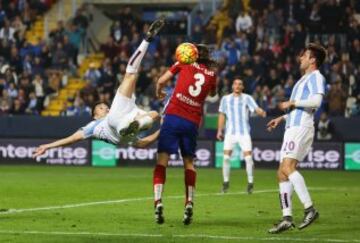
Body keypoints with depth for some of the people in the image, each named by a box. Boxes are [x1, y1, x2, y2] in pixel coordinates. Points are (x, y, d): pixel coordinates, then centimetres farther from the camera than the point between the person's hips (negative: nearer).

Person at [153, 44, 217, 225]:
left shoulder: (184, 64, 6)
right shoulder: (212, 73, 12)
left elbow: (161, 81, 6)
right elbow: (212, 94, 31)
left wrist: (159, 93, 25)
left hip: (173, 116, -2)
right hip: (193, 122, 3)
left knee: (162, 159, -4)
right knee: (189, 162, 16)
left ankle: (158, 201, -19)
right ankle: (189, 203, 3)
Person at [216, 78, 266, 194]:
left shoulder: (247, 98, 3)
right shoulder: (225, 99, 9)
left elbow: (256, 108, -12)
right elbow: (222, 115, 14)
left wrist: (261, 112, -35)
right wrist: (219, 130, 8)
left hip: (244, 132, -1)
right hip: (230, 132, 1)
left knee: (248, 157, -9)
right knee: (226, 157, -7)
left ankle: (250, 183, 1)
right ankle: (226, 182, 7)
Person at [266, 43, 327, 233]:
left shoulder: (316, 77, -4)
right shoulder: (304, 79, 25)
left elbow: (316, 101, -21)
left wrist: (292, 103, -11)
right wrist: (282, 118, 29)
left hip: (301, 128, -10)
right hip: (292, 128, 10)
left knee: (287, 167, -24)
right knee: (282, 173, 4)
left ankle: (310, 208, -25)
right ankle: (287, 218, 3)